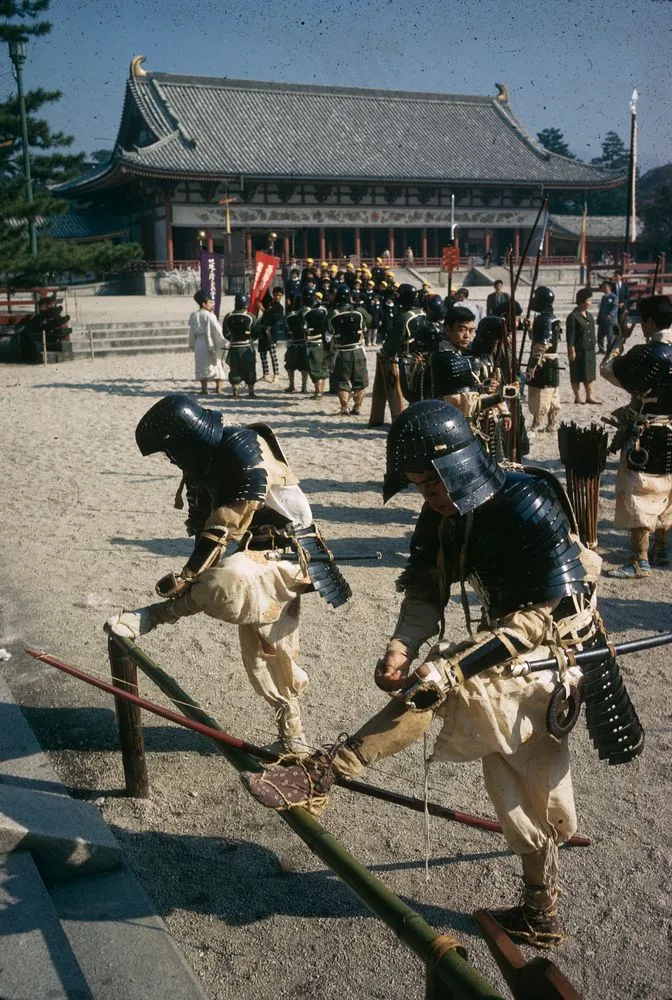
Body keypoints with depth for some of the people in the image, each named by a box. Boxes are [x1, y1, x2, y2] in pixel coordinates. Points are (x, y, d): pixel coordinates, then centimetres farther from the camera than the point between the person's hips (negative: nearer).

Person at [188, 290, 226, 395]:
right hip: (210, 343, -5)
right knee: (217, 365, 7)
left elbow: (192, 331, 10)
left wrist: (192, 344, 19)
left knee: (202, 366, 9)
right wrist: (223, 342, -6)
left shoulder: (194, 315, 4)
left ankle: (204, 389, 9)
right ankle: (218, 388, 6)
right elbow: (217, 330, -13)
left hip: (199, 343, 5)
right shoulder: (209, 316, -13)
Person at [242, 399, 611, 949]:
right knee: (525, 789, 18)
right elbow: (425, 590, -4)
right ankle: (541, 913, 36)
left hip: (556, 652, -8)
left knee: (438, 683, -30)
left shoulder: (528, 505, -25)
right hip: (512, 645, 8)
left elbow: (550, 611, -27)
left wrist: (463, 658, -34)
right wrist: (401, 647, -24)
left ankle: (320, 777, -25)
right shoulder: (446, 512, -2)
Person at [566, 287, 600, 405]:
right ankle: (577, 397, 10)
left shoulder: (589, 315, 12)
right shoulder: (573, 317, -12)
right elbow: (570, 336, -15)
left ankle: (589, 396, 16)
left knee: (590, 373, 10)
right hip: (578, 351, -8)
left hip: (589, 350, 8)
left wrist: (593, 347, 17)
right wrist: (572, 351, -18)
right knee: (577, 375, 2)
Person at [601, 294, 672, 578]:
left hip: (646, 438, -8)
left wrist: (617, 345, 4)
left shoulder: (648, 354, -21)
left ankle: (639, 562, -1)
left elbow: (608, 370, -13)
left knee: (638, 496, -3)